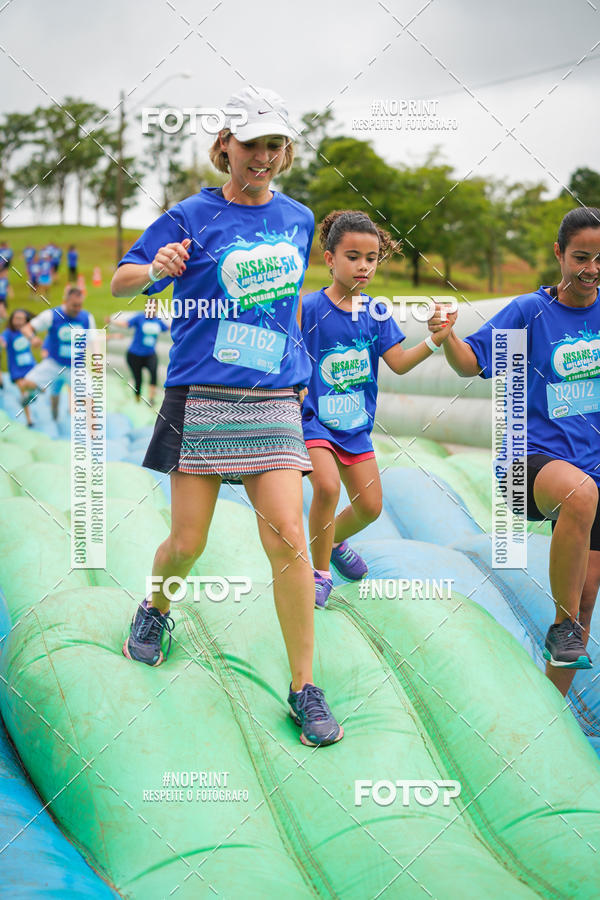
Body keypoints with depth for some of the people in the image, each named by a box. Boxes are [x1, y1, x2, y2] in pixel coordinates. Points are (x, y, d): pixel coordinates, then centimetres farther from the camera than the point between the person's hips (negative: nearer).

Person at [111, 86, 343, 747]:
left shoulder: (298, 219, 11)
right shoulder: (192, 217, 0)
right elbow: (120, 282, 0)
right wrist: (154, 267, -22)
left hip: (274, 400, 2)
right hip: (200, 396, -2)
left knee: (287, 537, -10)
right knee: (187, 543, 1)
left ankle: (304, 688, 0)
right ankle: (156, 609, 36)